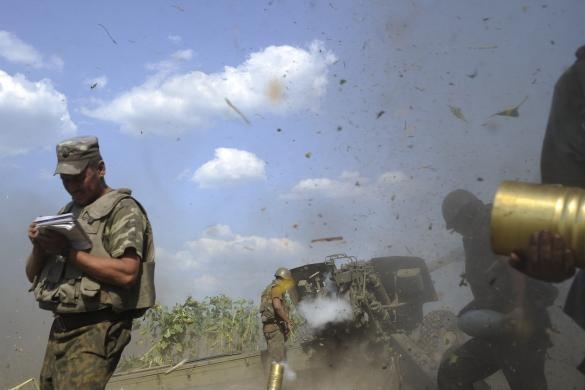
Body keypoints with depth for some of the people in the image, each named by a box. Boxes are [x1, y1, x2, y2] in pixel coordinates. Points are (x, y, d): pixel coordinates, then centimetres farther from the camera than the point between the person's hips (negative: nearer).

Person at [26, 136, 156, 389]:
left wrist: (68, 251, -16)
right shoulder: (67, 213, 18)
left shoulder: (122, 209, -3)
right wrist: (39, 247, -3)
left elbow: (127, 273, -18)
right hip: (60, 328, 7)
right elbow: (33, 275, 19)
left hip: (96, 330, -7)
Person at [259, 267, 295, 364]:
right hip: (275, 327, -10)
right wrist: (288, 320, -18)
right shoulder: (276, 288, -8)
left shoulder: (270, 288, 23)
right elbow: (277, 306, -24)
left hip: (269, 326, 10)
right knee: (278, 359, -11)